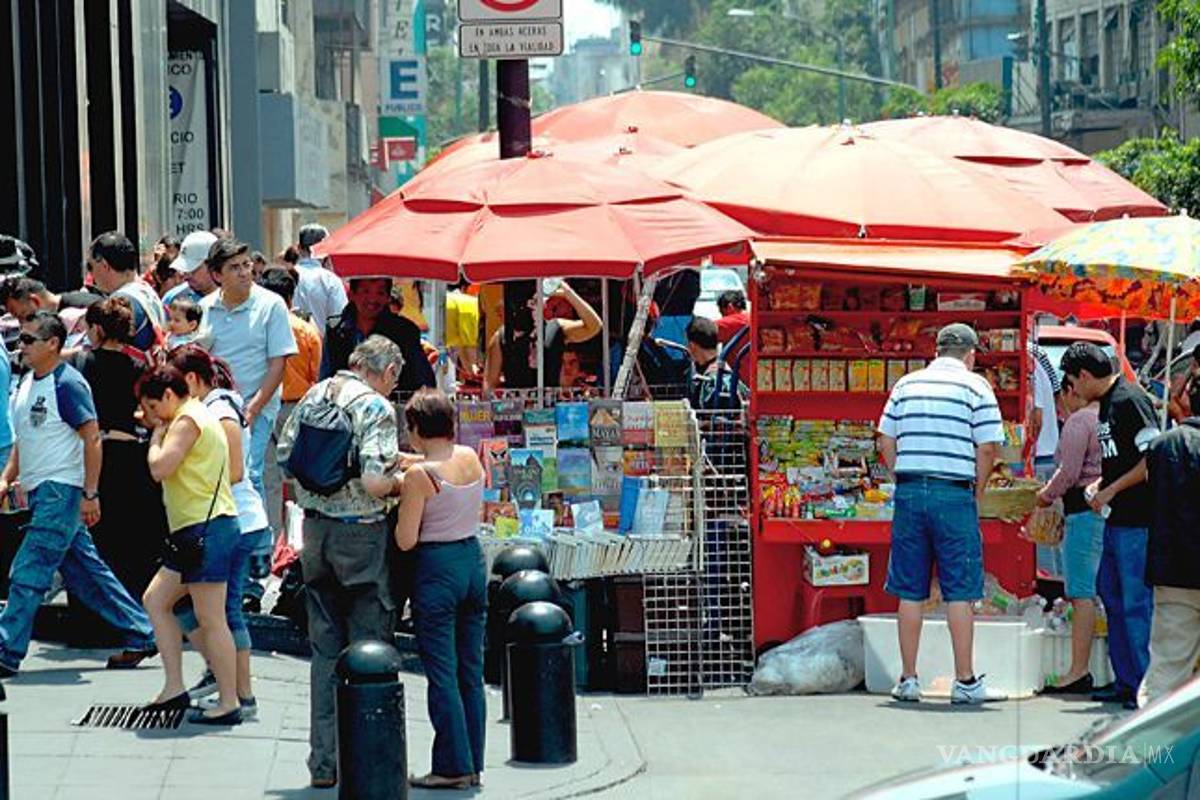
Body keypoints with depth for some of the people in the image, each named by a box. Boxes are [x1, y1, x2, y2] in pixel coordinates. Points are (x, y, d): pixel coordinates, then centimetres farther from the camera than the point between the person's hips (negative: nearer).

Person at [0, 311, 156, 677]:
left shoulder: (67, 384, -13)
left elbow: (92, 439, -16)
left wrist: (90, 495, -19)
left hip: (61, 492, -9)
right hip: (40, 492, 9)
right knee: (85, 570, 12)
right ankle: (141, 636, 19)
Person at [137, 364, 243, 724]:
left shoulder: (187, 421, -10)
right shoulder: (199, 416, 22)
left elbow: (160, 468, -20)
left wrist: (157, 436, -3)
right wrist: (160, 431, 16)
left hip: (207, 529, -11)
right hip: (195, 532, 11)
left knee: (210, 619, -8)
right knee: (155, 599, 14)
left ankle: (229, 703, -5)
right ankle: (174, 688, 13)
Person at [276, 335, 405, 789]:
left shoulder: (314, 397, 7)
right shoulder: (376, 408, -13)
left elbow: (285, 457, 11)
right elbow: (374, 482, -21)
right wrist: (400, 484, -2)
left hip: (316, 530, 6)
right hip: (362, 532, -6)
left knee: (325, 649, 11)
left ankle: (324, 762, 13)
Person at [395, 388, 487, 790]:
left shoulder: (420, 475, -16)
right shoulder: (471, 458, 3)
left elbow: (406, 541, -14)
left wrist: (399, 499, 2)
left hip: (437, 568, -7)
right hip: (473, 559, 7)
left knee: (442, 673, 0)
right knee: (472, 670, 11)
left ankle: (453, 767, 2)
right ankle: (473, 764, 15)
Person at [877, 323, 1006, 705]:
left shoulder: (906, 384, 12)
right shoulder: (975, 386, 0)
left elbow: (886, 442, 11)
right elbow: (987, 448, -6)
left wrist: (905, 480, 14)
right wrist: (978, 490, 6)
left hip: (909, 491, 4)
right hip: (954, 494, -4)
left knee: (910, 592, 7)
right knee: (960, 592, 0)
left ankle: (908, 680, 10)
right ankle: (965, 681, 1)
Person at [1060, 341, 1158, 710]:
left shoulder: (1130, 400, -14)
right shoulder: (1108, 403, 15)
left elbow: (1154, 458, -20)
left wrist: (1111, 490, -15)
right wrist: (1099, 485, 13)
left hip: (1138, 520, -10)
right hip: (1118, 518, 10)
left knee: (1136, 602, -7)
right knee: (1111, 594, 14)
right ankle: (1127, 682, 20)